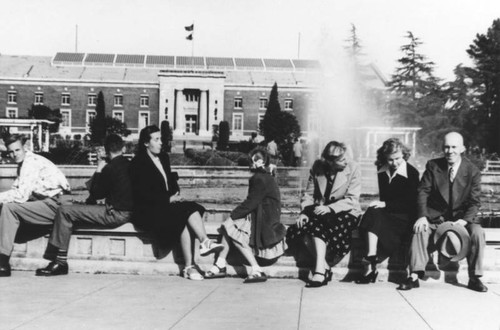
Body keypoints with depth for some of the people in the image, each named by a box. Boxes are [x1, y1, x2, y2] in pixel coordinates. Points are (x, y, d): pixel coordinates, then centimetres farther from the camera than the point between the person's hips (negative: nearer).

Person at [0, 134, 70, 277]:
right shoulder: (23, 163, 16)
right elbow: (15, 190, 16)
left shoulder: (32, 162, -15)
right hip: (47, 202, 10)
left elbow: (21, 195, -21)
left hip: (54, 205, -10)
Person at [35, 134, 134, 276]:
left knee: (64, 211, -6)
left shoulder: (110, 168, -16)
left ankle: (60, 262, -5)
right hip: (127, 212, 9)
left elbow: (96, 194, -4)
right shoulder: (129, 165, 9)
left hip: (115, 214, -9)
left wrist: (98, 170, 2)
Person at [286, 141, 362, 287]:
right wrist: (305, 211, -12)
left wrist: (330, 208, -25)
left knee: (318, 226, -32)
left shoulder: (353, 168, -8)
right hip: (320, 211, 4)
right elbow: (309, 194, 6)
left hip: (345, 213, -4)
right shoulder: (317, 167, 0)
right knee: (300, 228, -23)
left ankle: (320, 271, -29)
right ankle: (324, 265, -14)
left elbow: (352, 200, -13)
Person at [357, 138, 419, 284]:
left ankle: (372, 267, -31)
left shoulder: (412, 173, -6)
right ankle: (371, 263, -37)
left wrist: (386, 205, -15)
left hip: (405, 217, -5)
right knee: (373, 212, -29)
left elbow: (411, 203, -9)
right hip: (387, 214, 5)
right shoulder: (382, 171, 10)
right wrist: (381, 205, -1)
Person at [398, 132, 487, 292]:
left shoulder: (473, 171, -3)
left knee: (478, 233, -27)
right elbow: (423, 192, -5)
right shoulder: (432, 166, -1)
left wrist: (464, 220, -23)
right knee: (420, 230, -27)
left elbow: (474, 201, -5)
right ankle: (414, 276, -26)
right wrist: (422, 217, -21)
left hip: (462, 217, 0)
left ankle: (474, 278, -13)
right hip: (435, 216, 0)